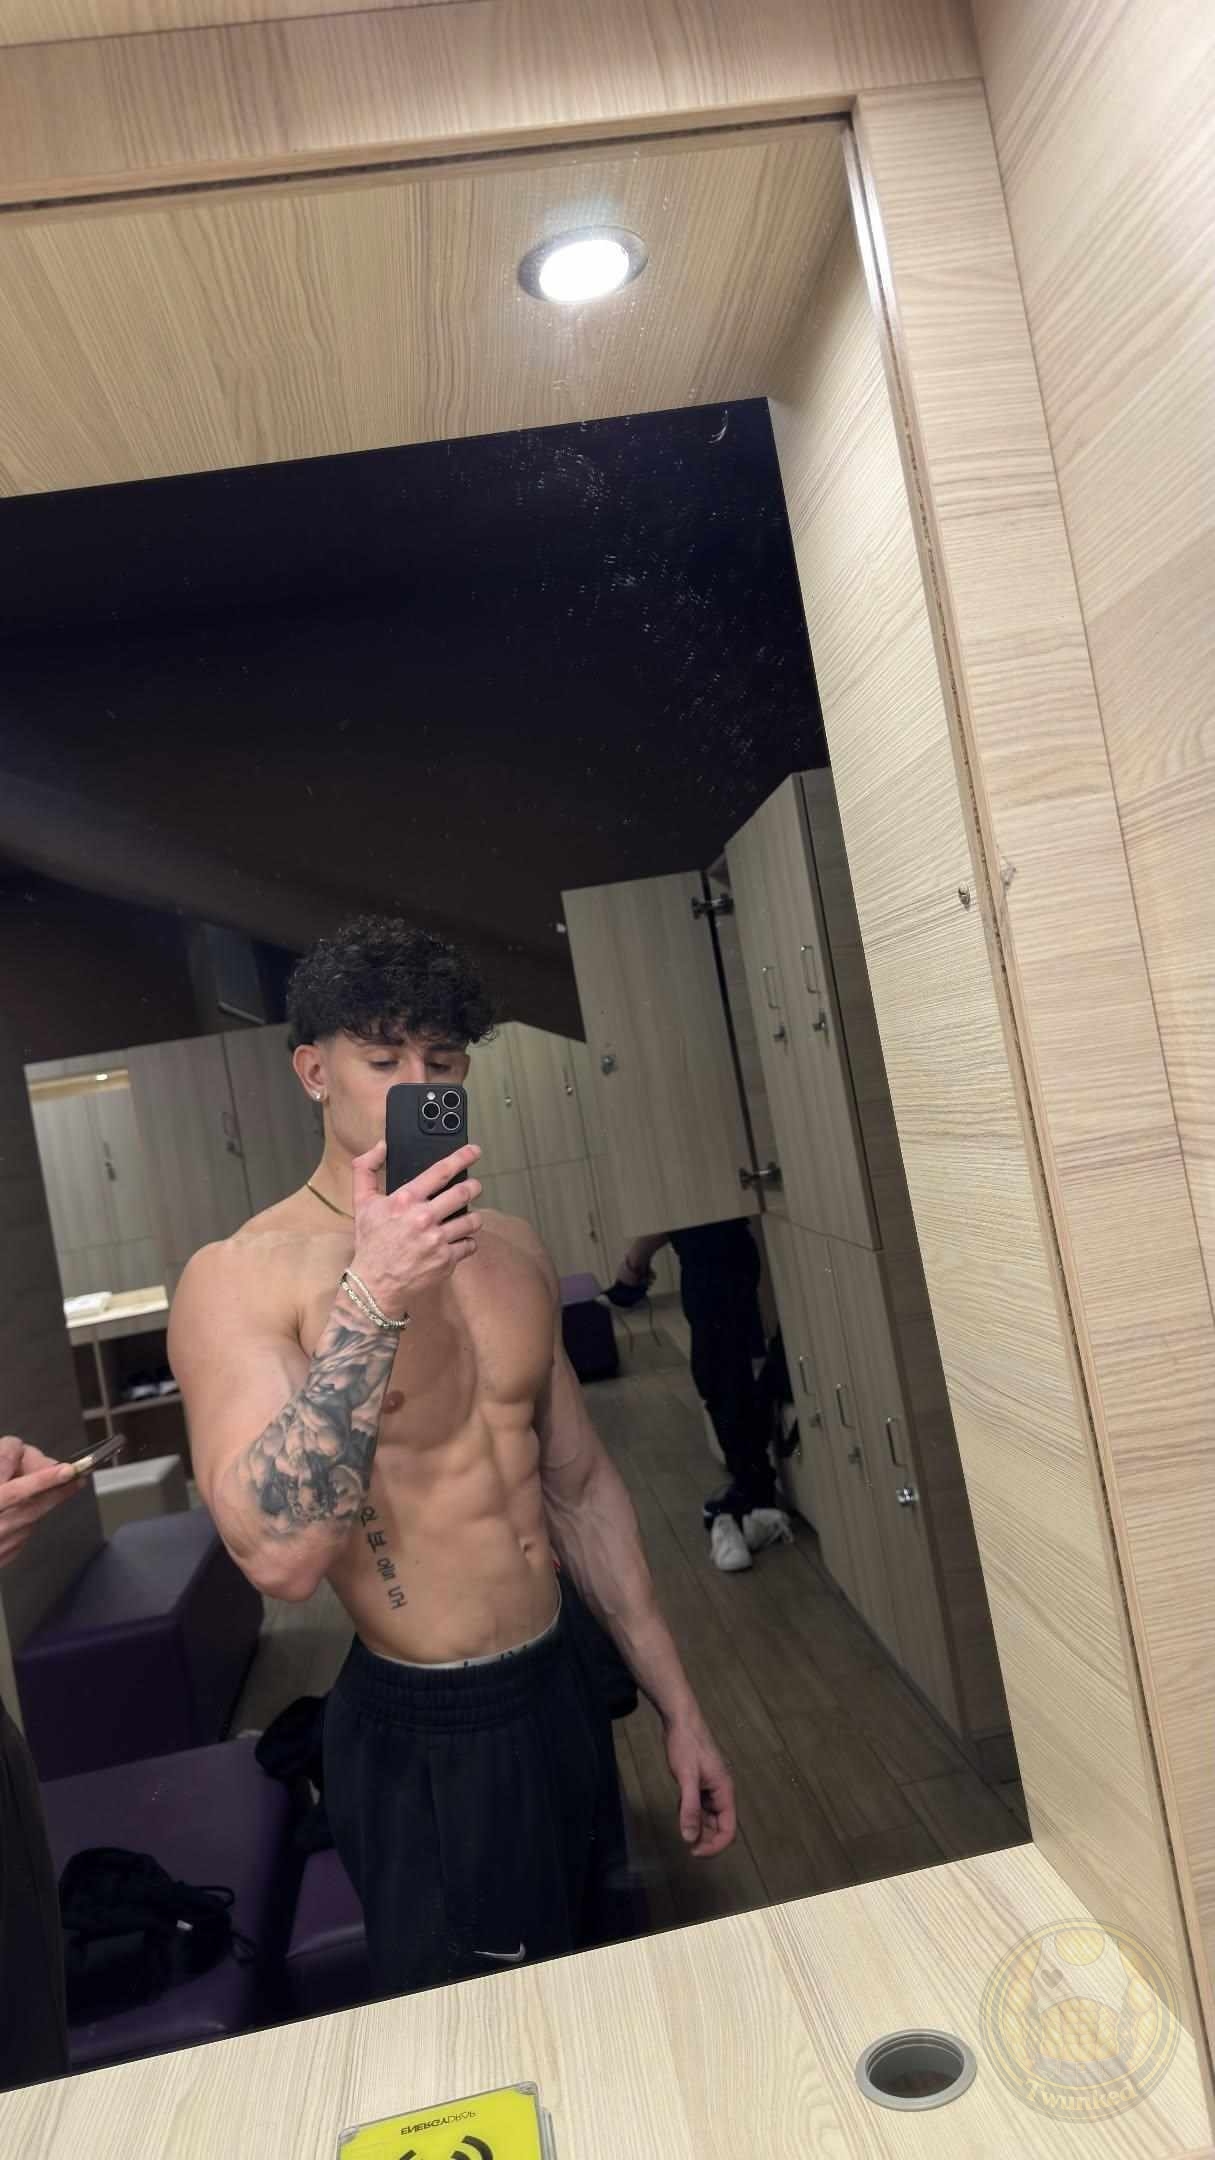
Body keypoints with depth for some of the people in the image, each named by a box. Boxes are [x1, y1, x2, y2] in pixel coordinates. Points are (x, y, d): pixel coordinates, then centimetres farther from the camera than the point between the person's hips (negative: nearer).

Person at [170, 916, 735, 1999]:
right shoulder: (240, 1279, -17)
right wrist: (370, 1300, -36)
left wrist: (678, 1706, 9)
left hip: (564, 1694, 6)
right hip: (423, 1743, -6)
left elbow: (581, 1485, 8)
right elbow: (278, 1553, -28)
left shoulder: (511, 1248, 1)